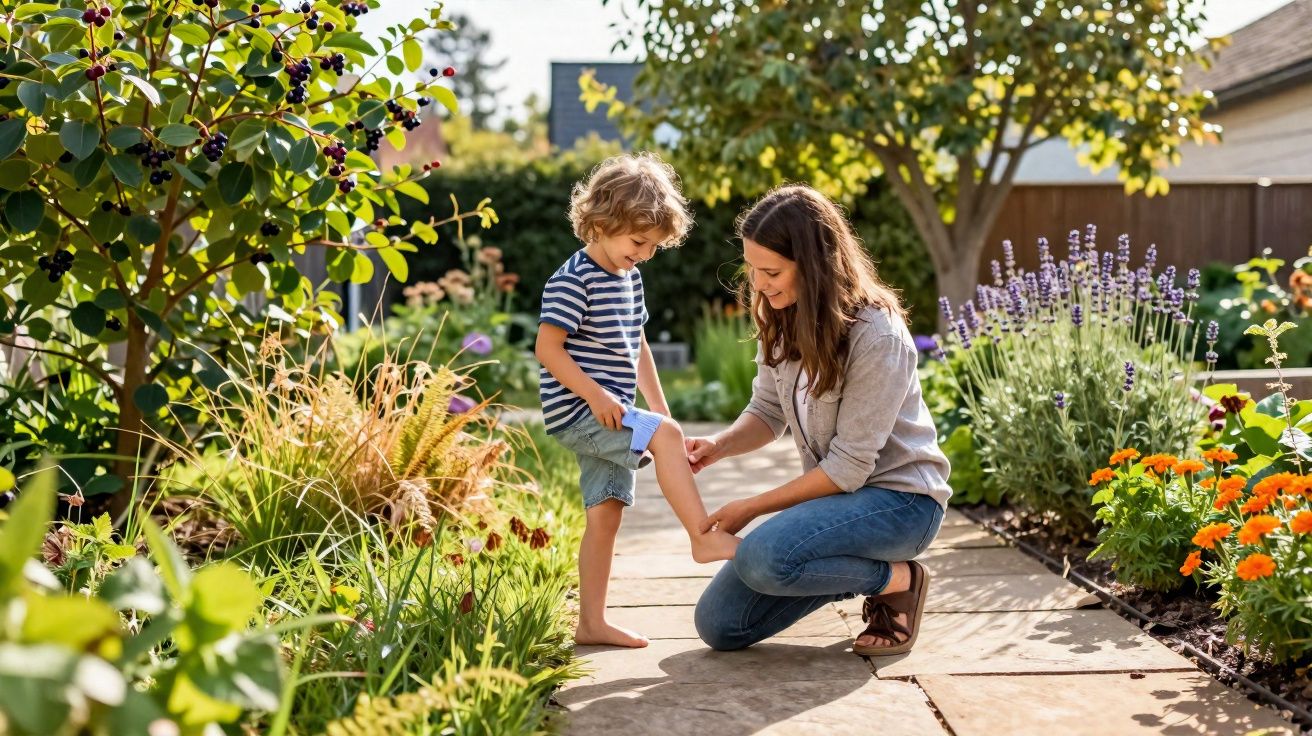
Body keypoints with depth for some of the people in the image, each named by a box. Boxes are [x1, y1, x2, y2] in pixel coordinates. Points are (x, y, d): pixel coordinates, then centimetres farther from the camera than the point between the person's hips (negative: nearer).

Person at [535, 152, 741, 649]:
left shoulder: (628, 278, 15)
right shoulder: (574, 280, -13)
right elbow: (548, 348, -18)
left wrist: (659, 407, 21)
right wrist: (595, 394, -24)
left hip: (607, 414, 9)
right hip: (577, 411, -9)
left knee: (605, 513, 7)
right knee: (664, 436, -26)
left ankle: (591, 623, 12)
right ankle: (703, 536, -21)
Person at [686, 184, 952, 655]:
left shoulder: (876, 336, -24)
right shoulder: (782, 319, -1)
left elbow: (849, 467, -23)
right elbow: (768, 411, 6)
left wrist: (752, 507, -19)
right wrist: (719, 446, -15)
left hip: (899, 497, -7)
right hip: (833, 493, 8)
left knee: (763, 558, -34)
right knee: (718, 625, 0)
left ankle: (898, 580, -7)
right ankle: (857, 570, 15)